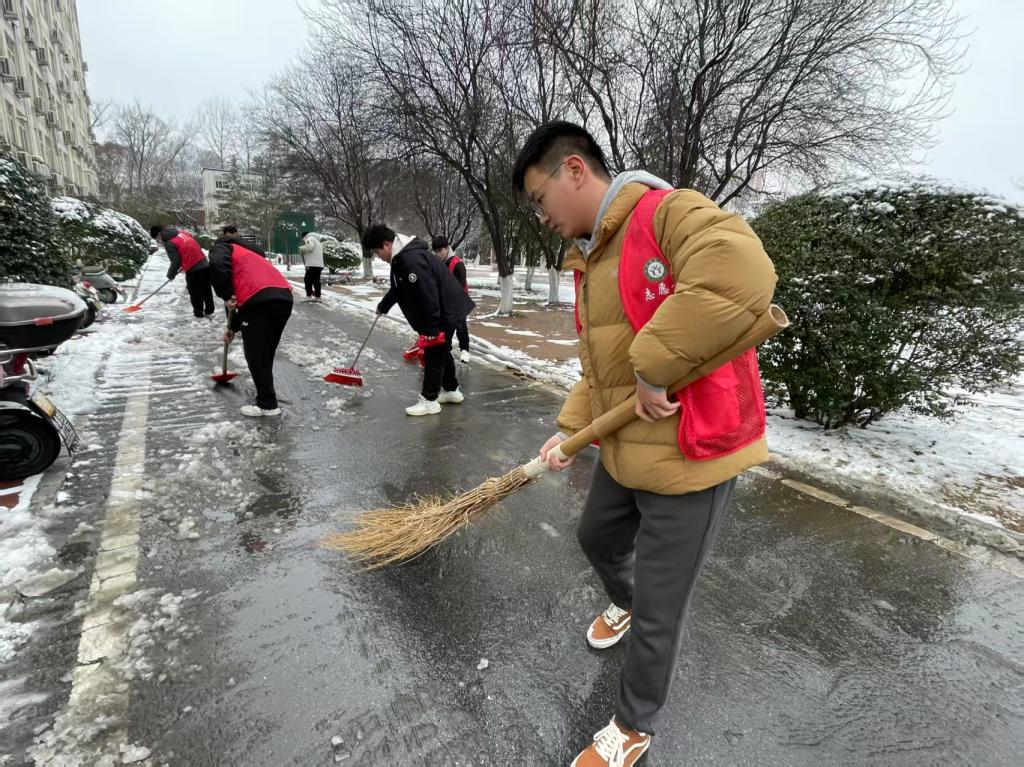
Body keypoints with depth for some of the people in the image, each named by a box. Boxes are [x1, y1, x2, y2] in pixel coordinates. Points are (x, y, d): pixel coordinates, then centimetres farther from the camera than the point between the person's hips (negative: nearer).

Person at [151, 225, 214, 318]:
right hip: (205, 264, 7)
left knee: (195, 293, 8)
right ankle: (209, 311, 24)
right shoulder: (181, 232, 10)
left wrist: (170, 275, 3)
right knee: (206, 290, 15)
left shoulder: (169, 243, -11)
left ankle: (199, 314, 18)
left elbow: (175, 262, -14)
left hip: (193, 270, -7)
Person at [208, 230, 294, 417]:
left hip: (261, 300, -7)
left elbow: (217, 264, -10)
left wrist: (226, 295, -2)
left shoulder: (221, 247, 19)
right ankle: (266, 397, 30)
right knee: (266, 354, 21)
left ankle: (267, 404, 9)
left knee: (255, 356, 5)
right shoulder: (248, 253, 41)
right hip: (284, 298, 8)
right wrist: (234, 328, 45)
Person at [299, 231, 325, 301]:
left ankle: (308, 296, -9)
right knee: (316, 281, 10)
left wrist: (301, 248, -4)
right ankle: (317, 297, 11)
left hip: (313, 265, -9)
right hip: (319, 264, 9)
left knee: (308, 280, -6)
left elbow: (309, 247, -20)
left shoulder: (310, 238, 0)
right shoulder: (317, 240, 30)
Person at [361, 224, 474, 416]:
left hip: (446, 312, -10)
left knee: (433, 354, -3)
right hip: (443, 311, 10)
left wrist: (431, 329, -24)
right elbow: (398, 287, 28)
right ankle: (452, 390, 32)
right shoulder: (401, 256, 10)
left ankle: (429, 400, 7)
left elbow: (428, 297, -28)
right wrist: (383, 306, 42)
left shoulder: (412, 260, -25)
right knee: (441, 351, 19)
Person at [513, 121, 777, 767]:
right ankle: (624, 603, 64)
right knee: (597, 538, 30)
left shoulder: (668, 212, -17)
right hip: (625, 452, 9)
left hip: (690, 457, -9)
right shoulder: (591, 258, 11)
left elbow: (742, 276, -38)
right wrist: (572, 429, 3)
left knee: (660, 612, 9)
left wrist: (654, 365, -30)